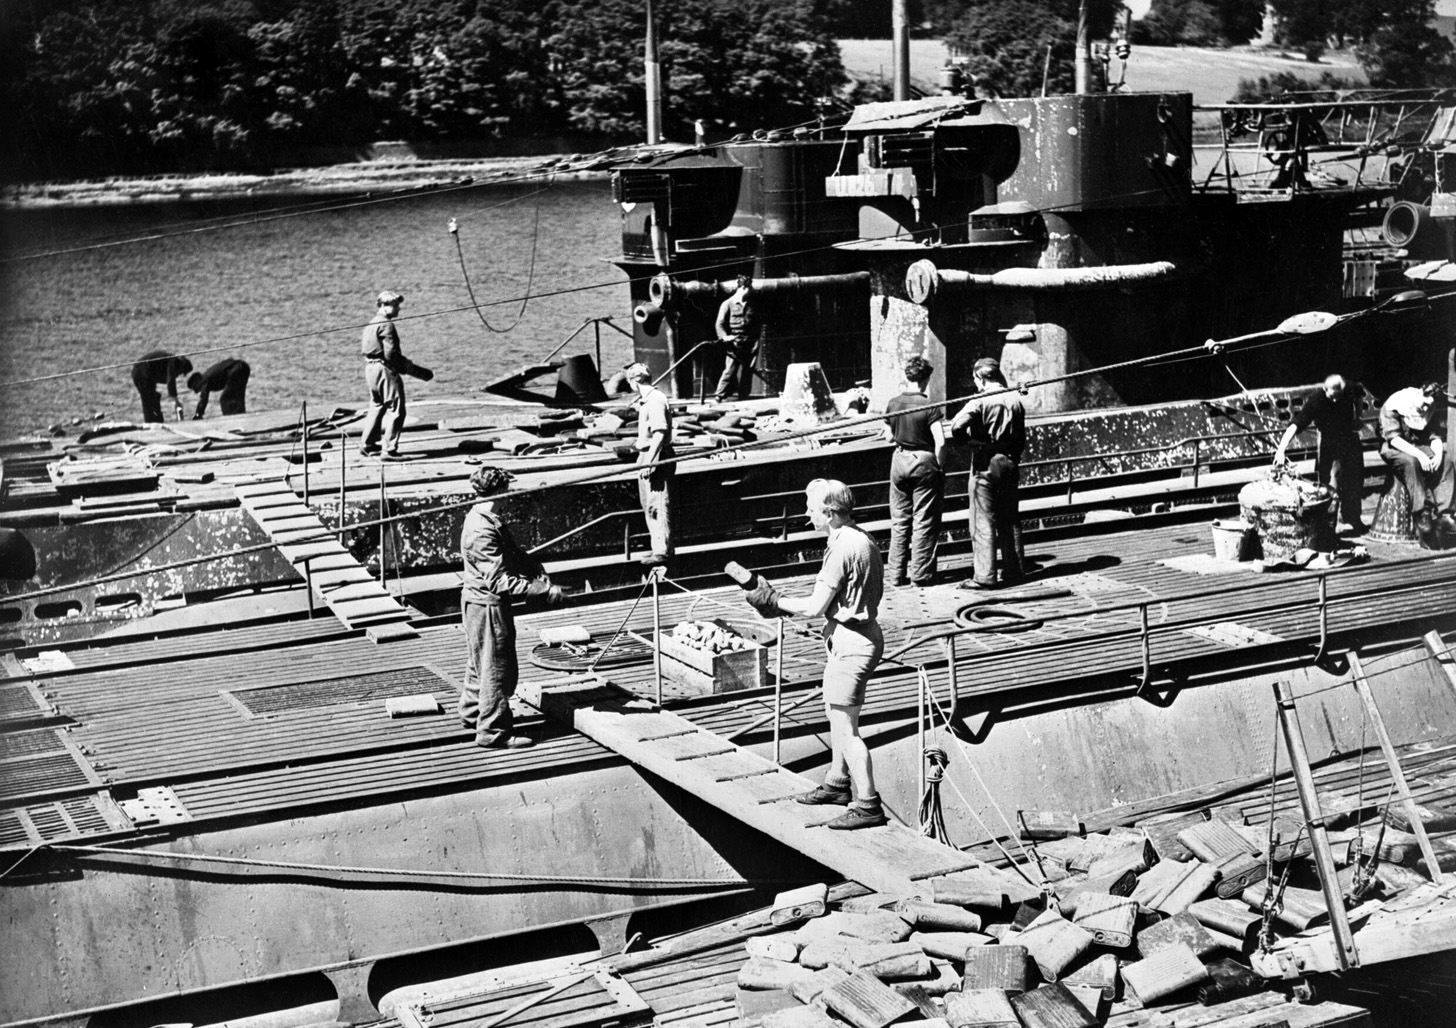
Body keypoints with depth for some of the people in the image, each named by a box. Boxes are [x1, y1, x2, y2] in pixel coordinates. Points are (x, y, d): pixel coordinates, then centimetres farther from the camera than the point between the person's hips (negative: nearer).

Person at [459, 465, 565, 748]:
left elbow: (517, 555, 9)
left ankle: (472, 712, 39)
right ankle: (494, 732, 6)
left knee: (481, 662, 24)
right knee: (498, 669, -2)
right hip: (487, 605, -10)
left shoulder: (489, 520, 7)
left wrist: (540, 575, -7)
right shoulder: (482, 531, -26)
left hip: (479, 602, 10)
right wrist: (545, 592, -27)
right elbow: (500, 582, -29)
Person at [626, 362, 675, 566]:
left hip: (656, 458, -11)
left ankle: (662, 551, -4)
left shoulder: (655, 400, -18)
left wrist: (649, 461, -26)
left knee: (658, 505, -7)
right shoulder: (646, 400, 13)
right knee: (649, 505, 17)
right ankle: (659, 547, 25)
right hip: (647, 457, 11)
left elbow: (659, 434, -24)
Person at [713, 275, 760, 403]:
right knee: (730, 370, -14)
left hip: (749, 345, 4)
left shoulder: (752, 304, 14)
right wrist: (725, 337, -19)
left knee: (746, 373, 4)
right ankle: (719, 396, -11)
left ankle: (743, 398, 11)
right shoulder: (727, 304, 1)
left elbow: (757, 323, 21)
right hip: (734, 344, -4)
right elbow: (719, 324, -1)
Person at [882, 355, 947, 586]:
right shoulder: (929, 407, -15)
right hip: (924, 462, -4)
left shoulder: (893, 404, -1)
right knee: (924, 521, 4)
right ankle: (920, 574, 7)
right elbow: (940, 442, -20)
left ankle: (897, 574, 15)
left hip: (899, 460, 5)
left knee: (899, 520, 12)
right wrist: (940, 466, -8)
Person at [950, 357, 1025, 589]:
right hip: (1010, 465, 6)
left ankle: (984, 576, -3)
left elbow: (957, 427, -24)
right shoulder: (1015, 401, 6)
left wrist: (969, 437, -5)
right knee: (1008, 521, 14)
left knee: (983, 522, -2)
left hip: (985, 466, -6)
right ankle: (1013, 571, 18)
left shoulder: (980, 401, -13)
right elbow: (1021, 439, 12)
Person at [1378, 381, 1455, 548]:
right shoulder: (1393, 405, -17)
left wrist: (1438, 453, -23)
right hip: (1393, 448, -6)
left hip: (1417, 446, 6)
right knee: (1411, 462, -37)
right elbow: (1394, 438, -25)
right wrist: (1419, 455, -34)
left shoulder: (1428, 409, 4)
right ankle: (1424, 516, -41)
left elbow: (1434, 435, 0)